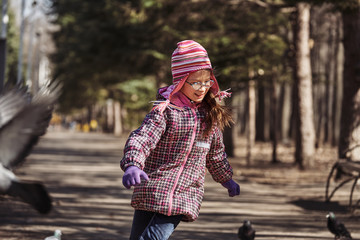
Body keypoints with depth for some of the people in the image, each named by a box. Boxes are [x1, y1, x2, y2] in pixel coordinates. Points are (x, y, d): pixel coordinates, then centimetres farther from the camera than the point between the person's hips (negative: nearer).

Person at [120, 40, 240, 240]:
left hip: (186, 194, 2)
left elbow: (216, 150, 25)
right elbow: (141, 139, -23)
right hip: (153, 190, -2)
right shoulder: (165, 110, -9)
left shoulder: (210, 113, 9)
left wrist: (227, 179, 37)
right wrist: (132, 165, -43)